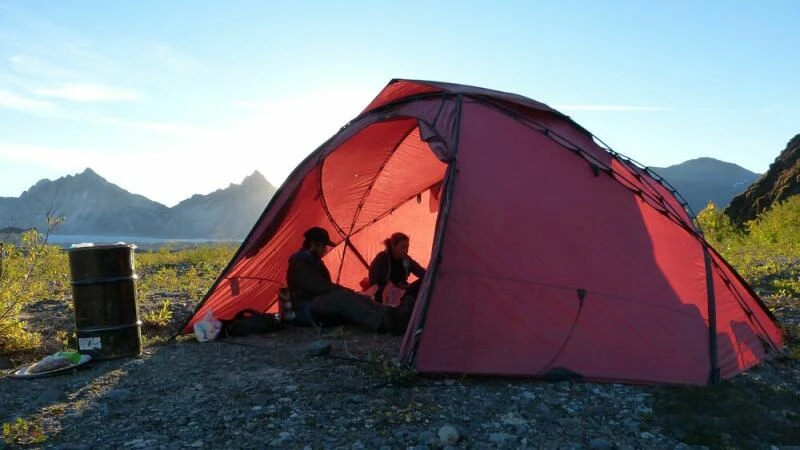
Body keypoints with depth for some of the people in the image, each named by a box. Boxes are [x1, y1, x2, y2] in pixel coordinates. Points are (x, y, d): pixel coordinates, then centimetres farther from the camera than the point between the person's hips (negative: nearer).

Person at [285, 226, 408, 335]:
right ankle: (382, 323, -54)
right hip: (305, 311, -8)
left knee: (357, 297, -16)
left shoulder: (315, 262, 19)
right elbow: (320, 288, -20)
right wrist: (348, 291, -14)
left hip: (319, 305, 8)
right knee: (343, 297, -34)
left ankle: (389, 316, -38)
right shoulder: (298, 264, -12)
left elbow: (326, 287, 21)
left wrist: (348, 292, 3)